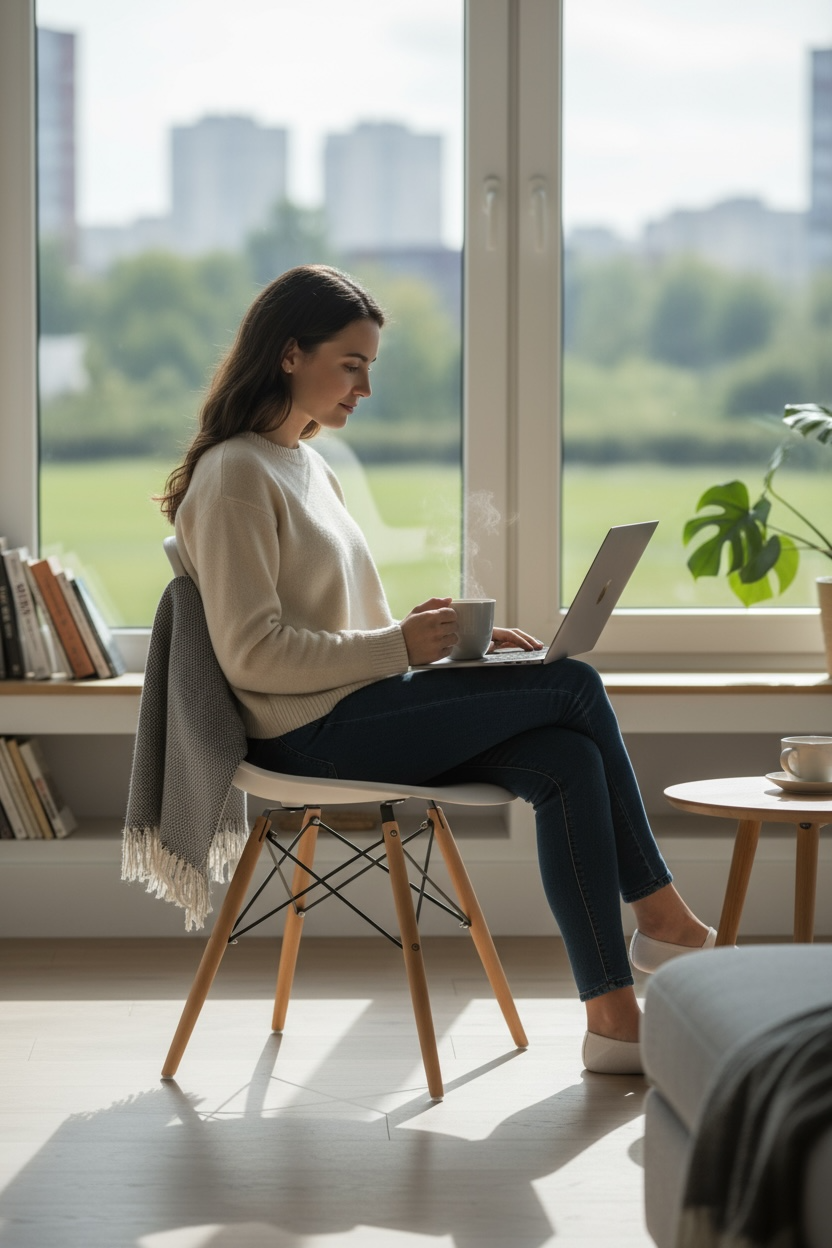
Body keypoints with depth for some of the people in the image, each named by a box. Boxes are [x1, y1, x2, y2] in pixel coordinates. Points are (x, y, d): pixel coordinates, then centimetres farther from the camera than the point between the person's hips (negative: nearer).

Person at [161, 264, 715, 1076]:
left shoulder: (305, 465, 21)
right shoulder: (234, 475, -9)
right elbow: (253, 653, -17)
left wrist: (455, 637, 6)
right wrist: (400, 646, -18)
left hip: (363, 706, 9)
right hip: (313, 732, -9)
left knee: (568, 761, -14)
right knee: (573, 685, -13)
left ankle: (612, 1016, -18)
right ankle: (664, 918, 0)